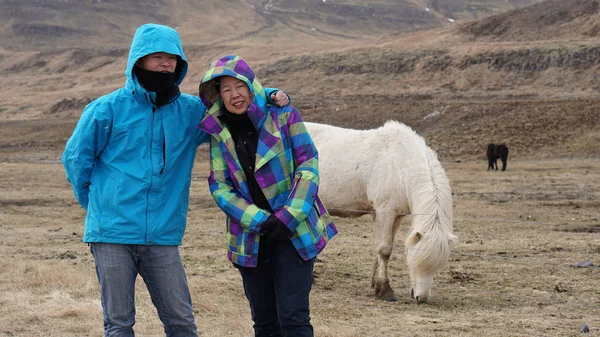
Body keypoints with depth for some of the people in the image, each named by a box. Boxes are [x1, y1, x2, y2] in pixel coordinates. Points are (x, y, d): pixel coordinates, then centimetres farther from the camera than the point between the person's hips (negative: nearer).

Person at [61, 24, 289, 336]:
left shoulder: (191, 111, 8)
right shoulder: (108, 109, -2)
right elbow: (75, 158, 6)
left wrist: (271, 97, 0)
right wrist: (97, 203, 8)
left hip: (162, 237, 3)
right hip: (112, 232, -3)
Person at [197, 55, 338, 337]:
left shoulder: (284, 116, -6)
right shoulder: (219, 133, 2)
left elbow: (308, 167, -8)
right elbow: (219, 187, -3)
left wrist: (288, 219, -17)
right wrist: (259, 222, -15)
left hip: (295, 233, -3)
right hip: (251, 239, 3)